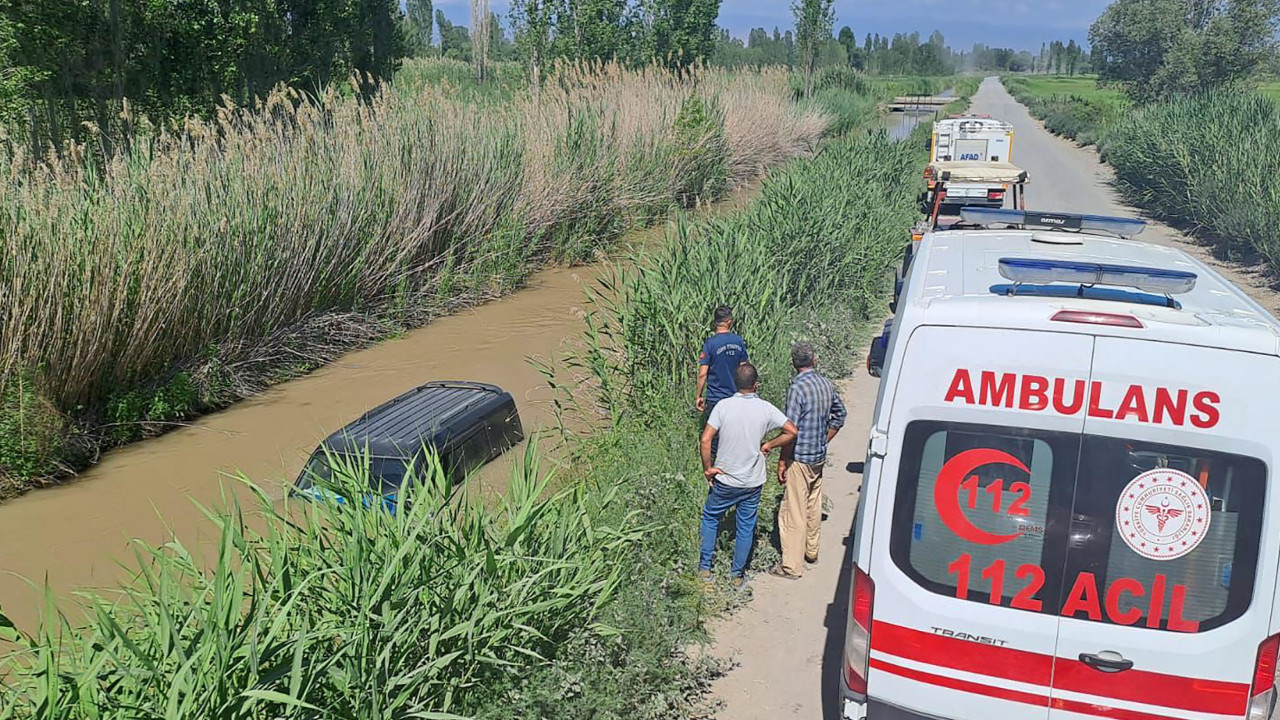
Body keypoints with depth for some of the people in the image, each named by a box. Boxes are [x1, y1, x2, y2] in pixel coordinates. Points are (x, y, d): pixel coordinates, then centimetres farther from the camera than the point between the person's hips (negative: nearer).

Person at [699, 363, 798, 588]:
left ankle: (705, 567, 24)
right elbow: (792, 431, -6)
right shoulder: (766, 409, -9)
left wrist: (708, 468, -8)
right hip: (753, 481, 1)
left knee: (710, 517, 20)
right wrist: (768, 445, 5)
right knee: (746, 527, 15)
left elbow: (706, 439, -19)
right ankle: (738, 575, 25)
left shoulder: (723, 405, -14)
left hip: (725, 479, -1)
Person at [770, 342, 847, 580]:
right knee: (813, 505, 20)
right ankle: (811, 551, 34)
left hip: (800, 459, -8)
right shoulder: (826, 384, 3)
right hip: (819, 457, 8)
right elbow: (840, 415, 17)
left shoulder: (798, 387, -19)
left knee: (794, 511, -2)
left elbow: (791, 430, -21)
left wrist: (782, 461, -13)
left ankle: (792, 566, 3)